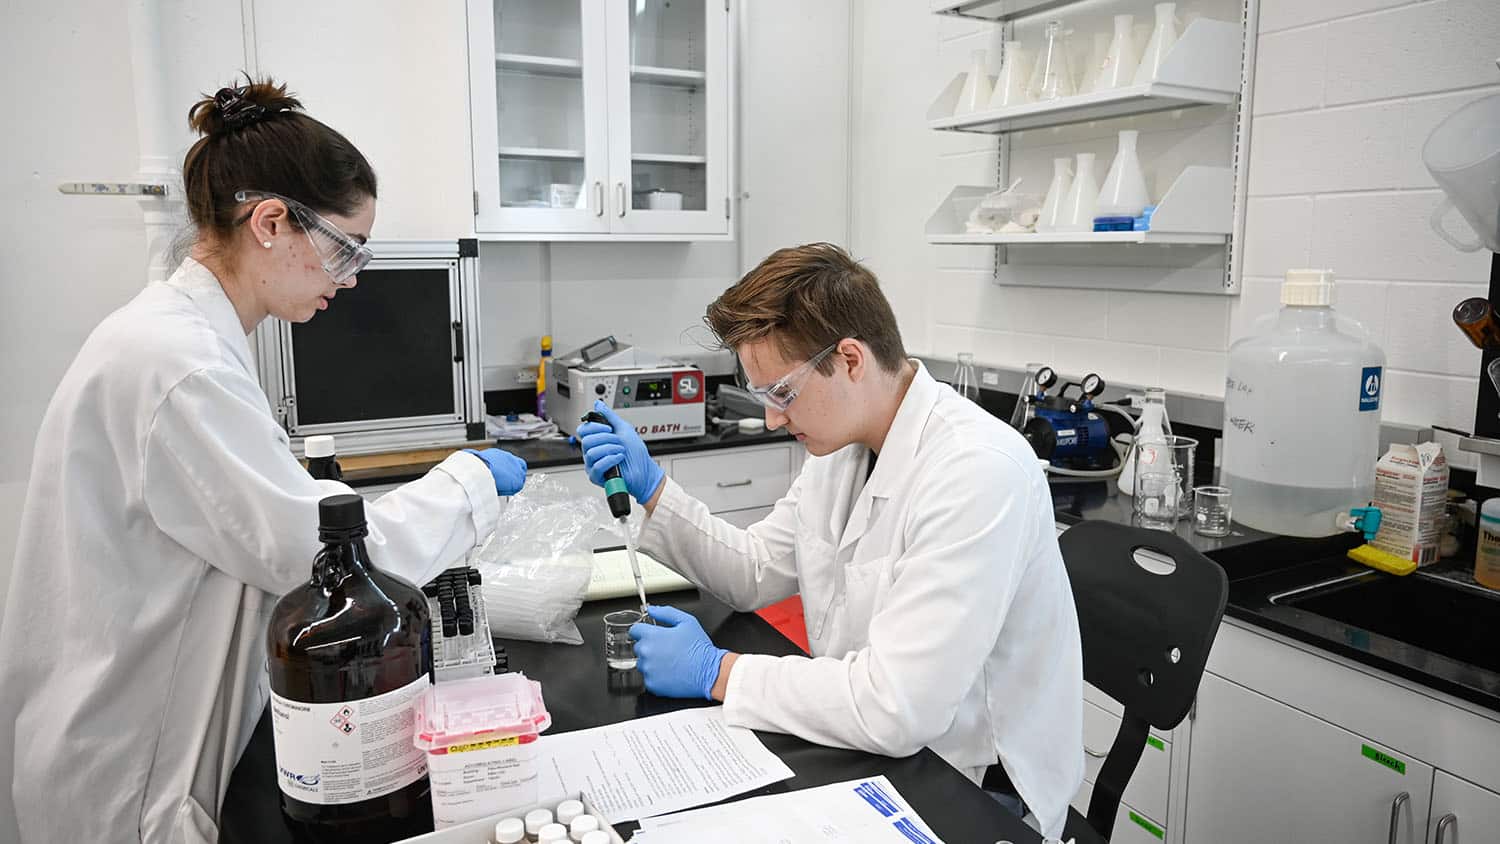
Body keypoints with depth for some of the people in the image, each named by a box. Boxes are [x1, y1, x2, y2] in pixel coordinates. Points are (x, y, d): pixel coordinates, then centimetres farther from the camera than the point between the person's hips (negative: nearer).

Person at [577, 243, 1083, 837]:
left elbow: (896, 709, -31)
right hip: (874, 742, 7)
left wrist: (717, 672, -21)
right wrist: (650, 488, -2)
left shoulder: (978, 472, -29)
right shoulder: (844, 443, -1)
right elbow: (756, 573, 9)